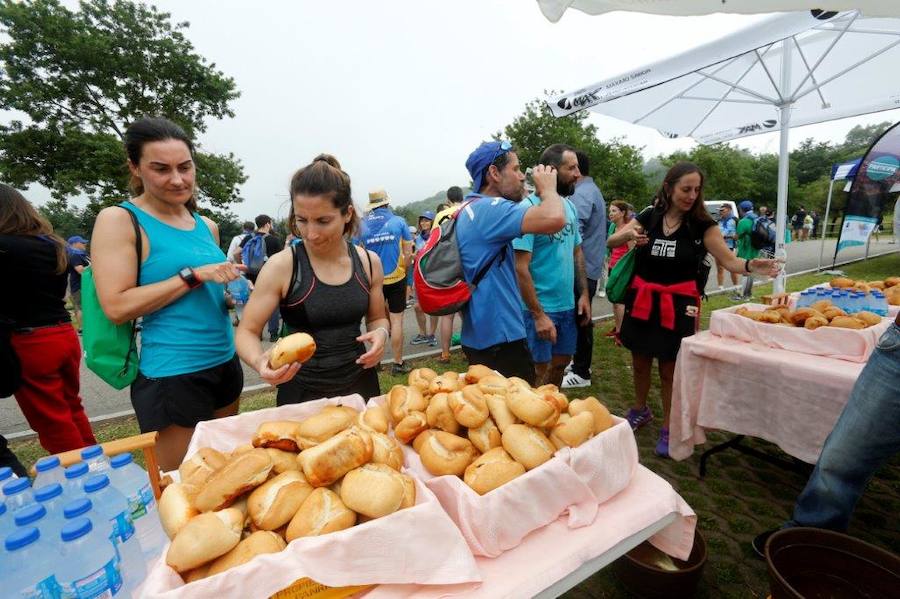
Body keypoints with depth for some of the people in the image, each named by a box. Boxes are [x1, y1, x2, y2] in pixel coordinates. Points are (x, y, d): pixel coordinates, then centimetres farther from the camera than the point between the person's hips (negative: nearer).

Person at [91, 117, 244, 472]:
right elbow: (116, 306, -16)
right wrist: (193, 275, -19)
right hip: (171, 375, -6)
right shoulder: (119, 220, -8)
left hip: (225, 363, 6)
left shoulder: (207, 226, 9)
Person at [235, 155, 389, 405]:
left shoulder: (369, 261, -6)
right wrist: (259, 362, -29)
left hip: (360, 384, 3)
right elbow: (247, 331, -8)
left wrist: (381, 334, -14)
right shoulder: (281, 266, -15)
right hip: (302, 392, -3)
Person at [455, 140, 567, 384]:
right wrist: (548, 188, -11)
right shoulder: (489, 209, -19)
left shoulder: (470, 210, 14)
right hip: (499, 339, -10)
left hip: (480, 336, 11)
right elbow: (555, 219, -32)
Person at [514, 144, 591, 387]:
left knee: (561, 362, 20)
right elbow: (521, 268, -21)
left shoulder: (570, 206, 7)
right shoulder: (529, 208, -18)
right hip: (540, 308, -7)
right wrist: (538, 315, -20)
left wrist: (583, 293, 8)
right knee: (540, 371, 8)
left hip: (568, 304, 7)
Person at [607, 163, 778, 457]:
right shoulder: (648, 216, 0)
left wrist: (751, 265, -29)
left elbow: (729, 260, -8)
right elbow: (610, 242, -1)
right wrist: (629, 234, -22)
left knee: (670, 367, 5)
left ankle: (668, 428, 26)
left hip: (678, 304, -2)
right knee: (640, 360, 15)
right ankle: (640, 410, 41)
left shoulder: (702, 225, -4)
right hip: (642, 300, 2)